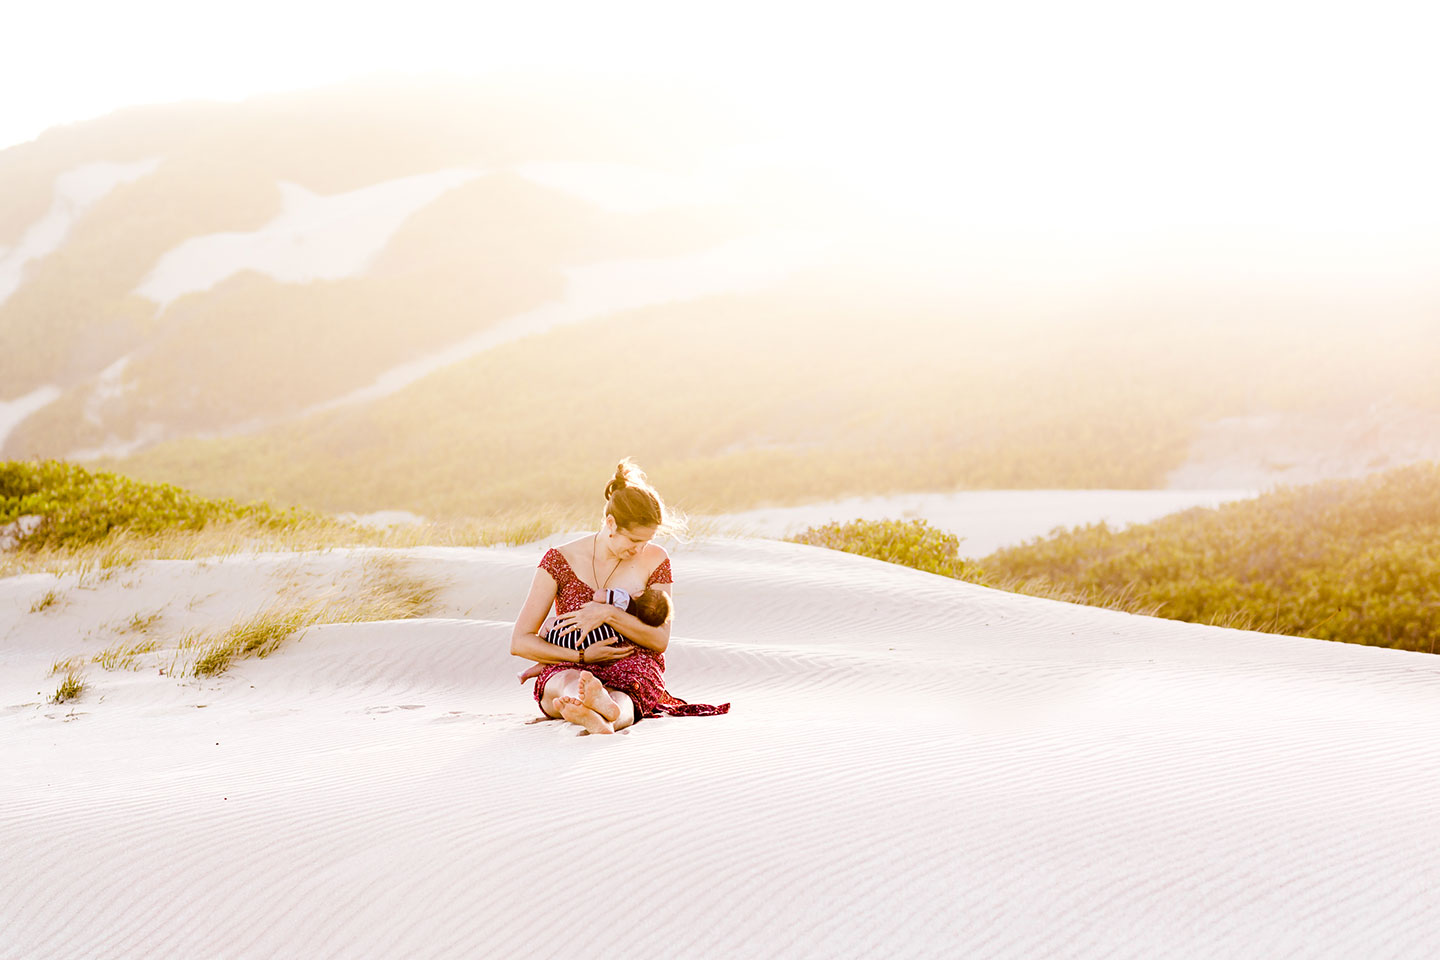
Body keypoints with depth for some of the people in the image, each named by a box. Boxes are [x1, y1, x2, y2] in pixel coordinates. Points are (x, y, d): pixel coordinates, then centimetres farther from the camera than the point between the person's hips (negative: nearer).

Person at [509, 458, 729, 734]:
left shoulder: (654, 560, 5)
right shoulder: (560, 560, -1)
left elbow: (660, 640, 1)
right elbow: (520, 641, -1)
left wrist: (609, 614, -14)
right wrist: (583, 655, -12)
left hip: (631, 670, 1)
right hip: (569, 667, -1)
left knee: (620, 703, -40)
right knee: (569, 681, -42)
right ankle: (601, 705, -79)